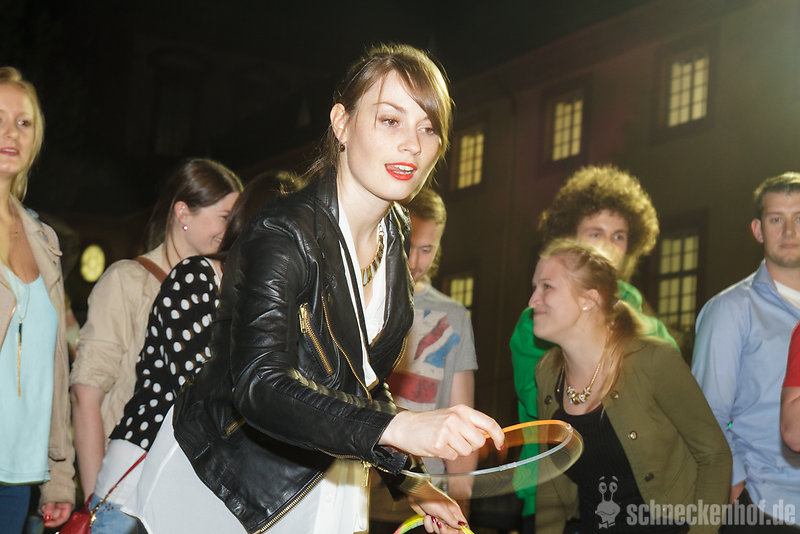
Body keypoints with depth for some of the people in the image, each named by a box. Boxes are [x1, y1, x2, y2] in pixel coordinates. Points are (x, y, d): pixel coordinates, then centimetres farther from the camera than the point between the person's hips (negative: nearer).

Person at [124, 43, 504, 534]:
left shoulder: (395, 234, 0)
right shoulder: (284, 235, -25)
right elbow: (259, 386, -39)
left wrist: (409, 481, 2)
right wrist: (397, 427, -51)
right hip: (219, 487, -7)